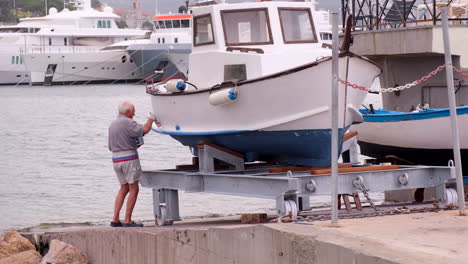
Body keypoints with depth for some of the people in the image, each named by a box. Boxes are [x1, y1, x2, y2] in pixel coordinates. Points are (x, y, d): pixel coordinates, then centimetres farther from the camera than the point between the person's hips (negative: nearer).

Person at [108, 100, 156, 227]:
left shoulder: (112, 125, 15)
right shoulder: (127, 122, -12)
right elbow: (145, 130, -24)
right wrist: (151, 118, -5)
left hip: (116, 159, 8)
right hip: (129, 158, -8)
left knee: (124, 188, 17)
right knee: (134, 189, -2)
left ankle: (115, 219, 10)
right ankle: (128, 221, -6)